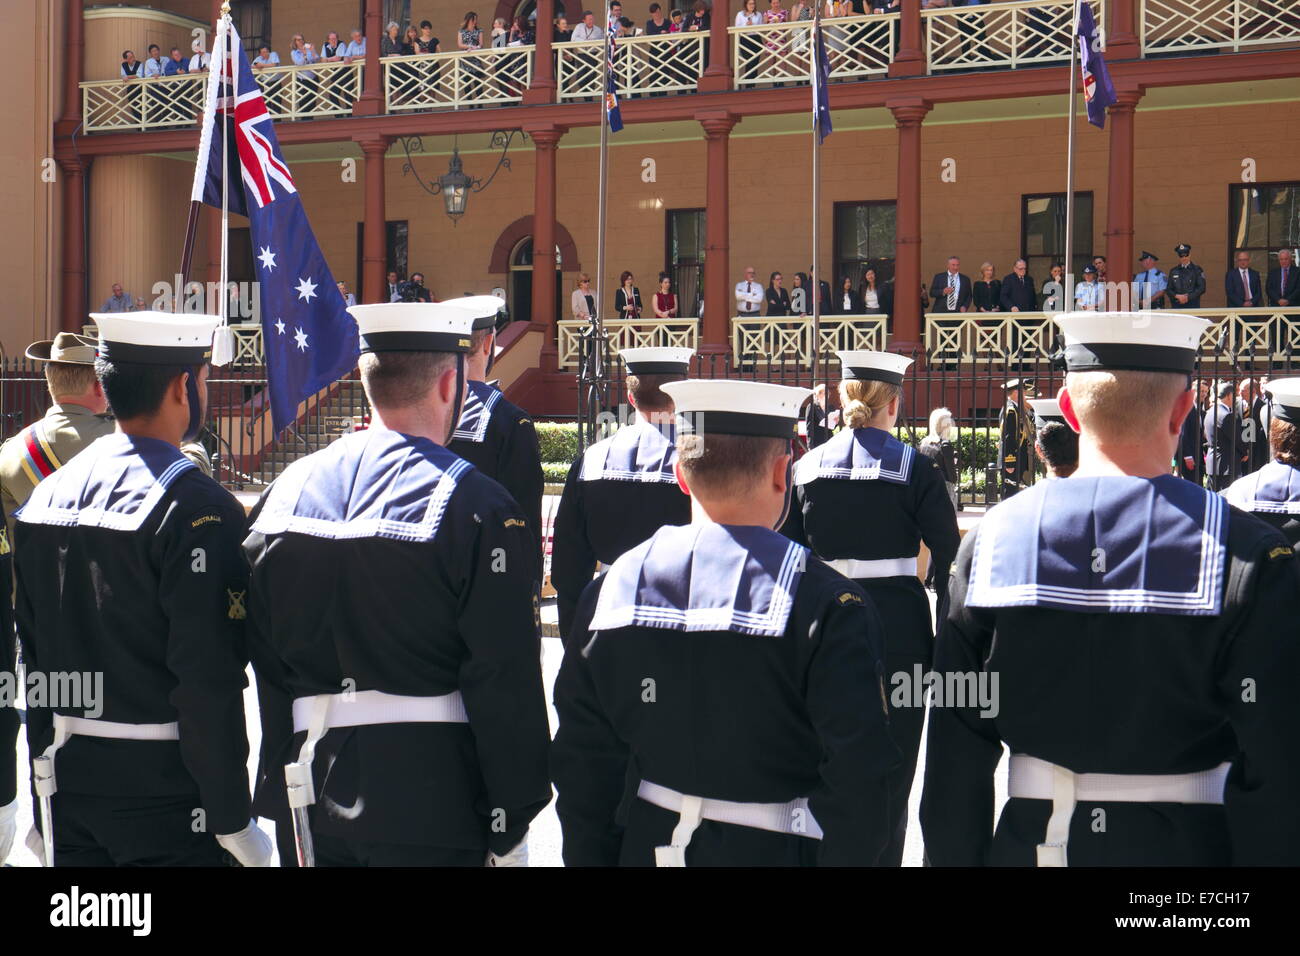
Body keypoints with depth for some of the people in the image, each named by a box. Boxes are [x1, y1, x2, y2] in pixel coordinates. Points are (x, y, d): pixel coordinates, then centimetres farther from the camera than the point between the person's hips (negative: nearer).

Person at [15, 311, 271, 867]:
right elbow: (208, 681, -19)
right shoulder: (196, 508, -15)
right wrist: (232, 819, -12)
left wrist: (46, 803, 18)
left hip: (66, 786, 7)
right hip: (165, 798, -6)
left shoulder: (45, 497, 6)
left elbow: (31, 657, 11)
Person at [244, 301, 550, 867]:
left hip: (309, 802, 5)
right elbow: (507, 686, -12)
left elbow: (265, 664, 10)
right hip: (431, 813, -5)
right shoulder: (476, 508, -12)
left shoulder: (287, 491, 5)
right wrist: (511, 830, -4)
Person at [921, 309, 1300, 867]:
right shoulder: (1247, 558, -13)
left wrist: (954, 857, 8)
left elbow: (955, 754, -1)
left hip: (1032, 843, 2)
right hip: (1188, 848, -2)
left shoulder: (990, 542, -4)